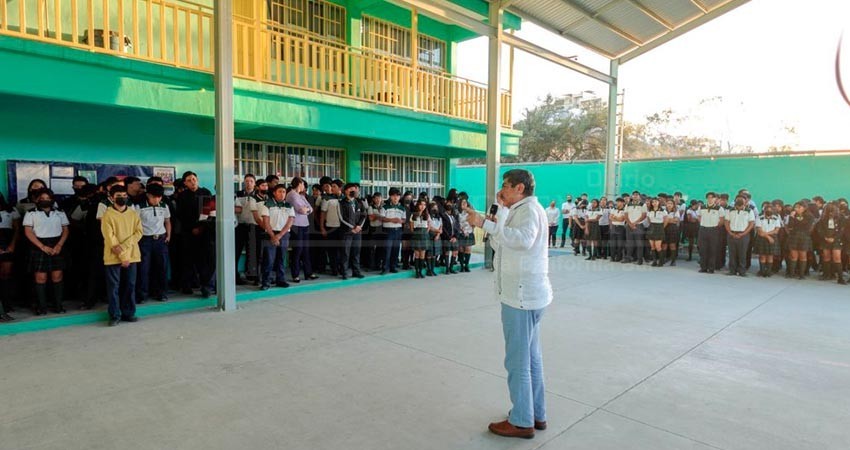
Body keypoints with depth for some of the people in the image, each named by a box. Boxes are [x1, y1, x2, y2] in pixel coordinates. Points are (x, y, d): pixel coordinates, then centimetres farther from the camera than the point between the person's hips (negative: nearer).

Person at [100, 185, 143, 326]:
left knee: (130, 285, 7)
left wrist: (123, 247, -14)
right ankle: (115, 315, 8)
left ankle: (128, 313, 17)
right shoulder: (108, 215, -2)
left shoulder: (133, 214, 9)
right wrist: (122, 256, -13)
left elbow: (138, 232, 0)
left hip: (131, 255, 3)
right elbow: (110, 238, -8)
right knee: (113, 286, 1)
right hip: (113, 256, -3)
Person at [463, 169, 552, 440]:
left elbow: (524, 239, -35)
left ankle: (522, 421, 11)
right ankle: (536, 414, 29)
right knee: (530, 357, 17)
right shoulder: (522, 211, 19)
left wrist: (485, 224, -34)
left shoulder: (529, 208, -14)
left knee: (517, 360, -1)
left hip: (522, 295, -11)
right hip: (526, 294, 11)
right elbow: (503, 246, 18)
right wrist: (493, 226, 6)